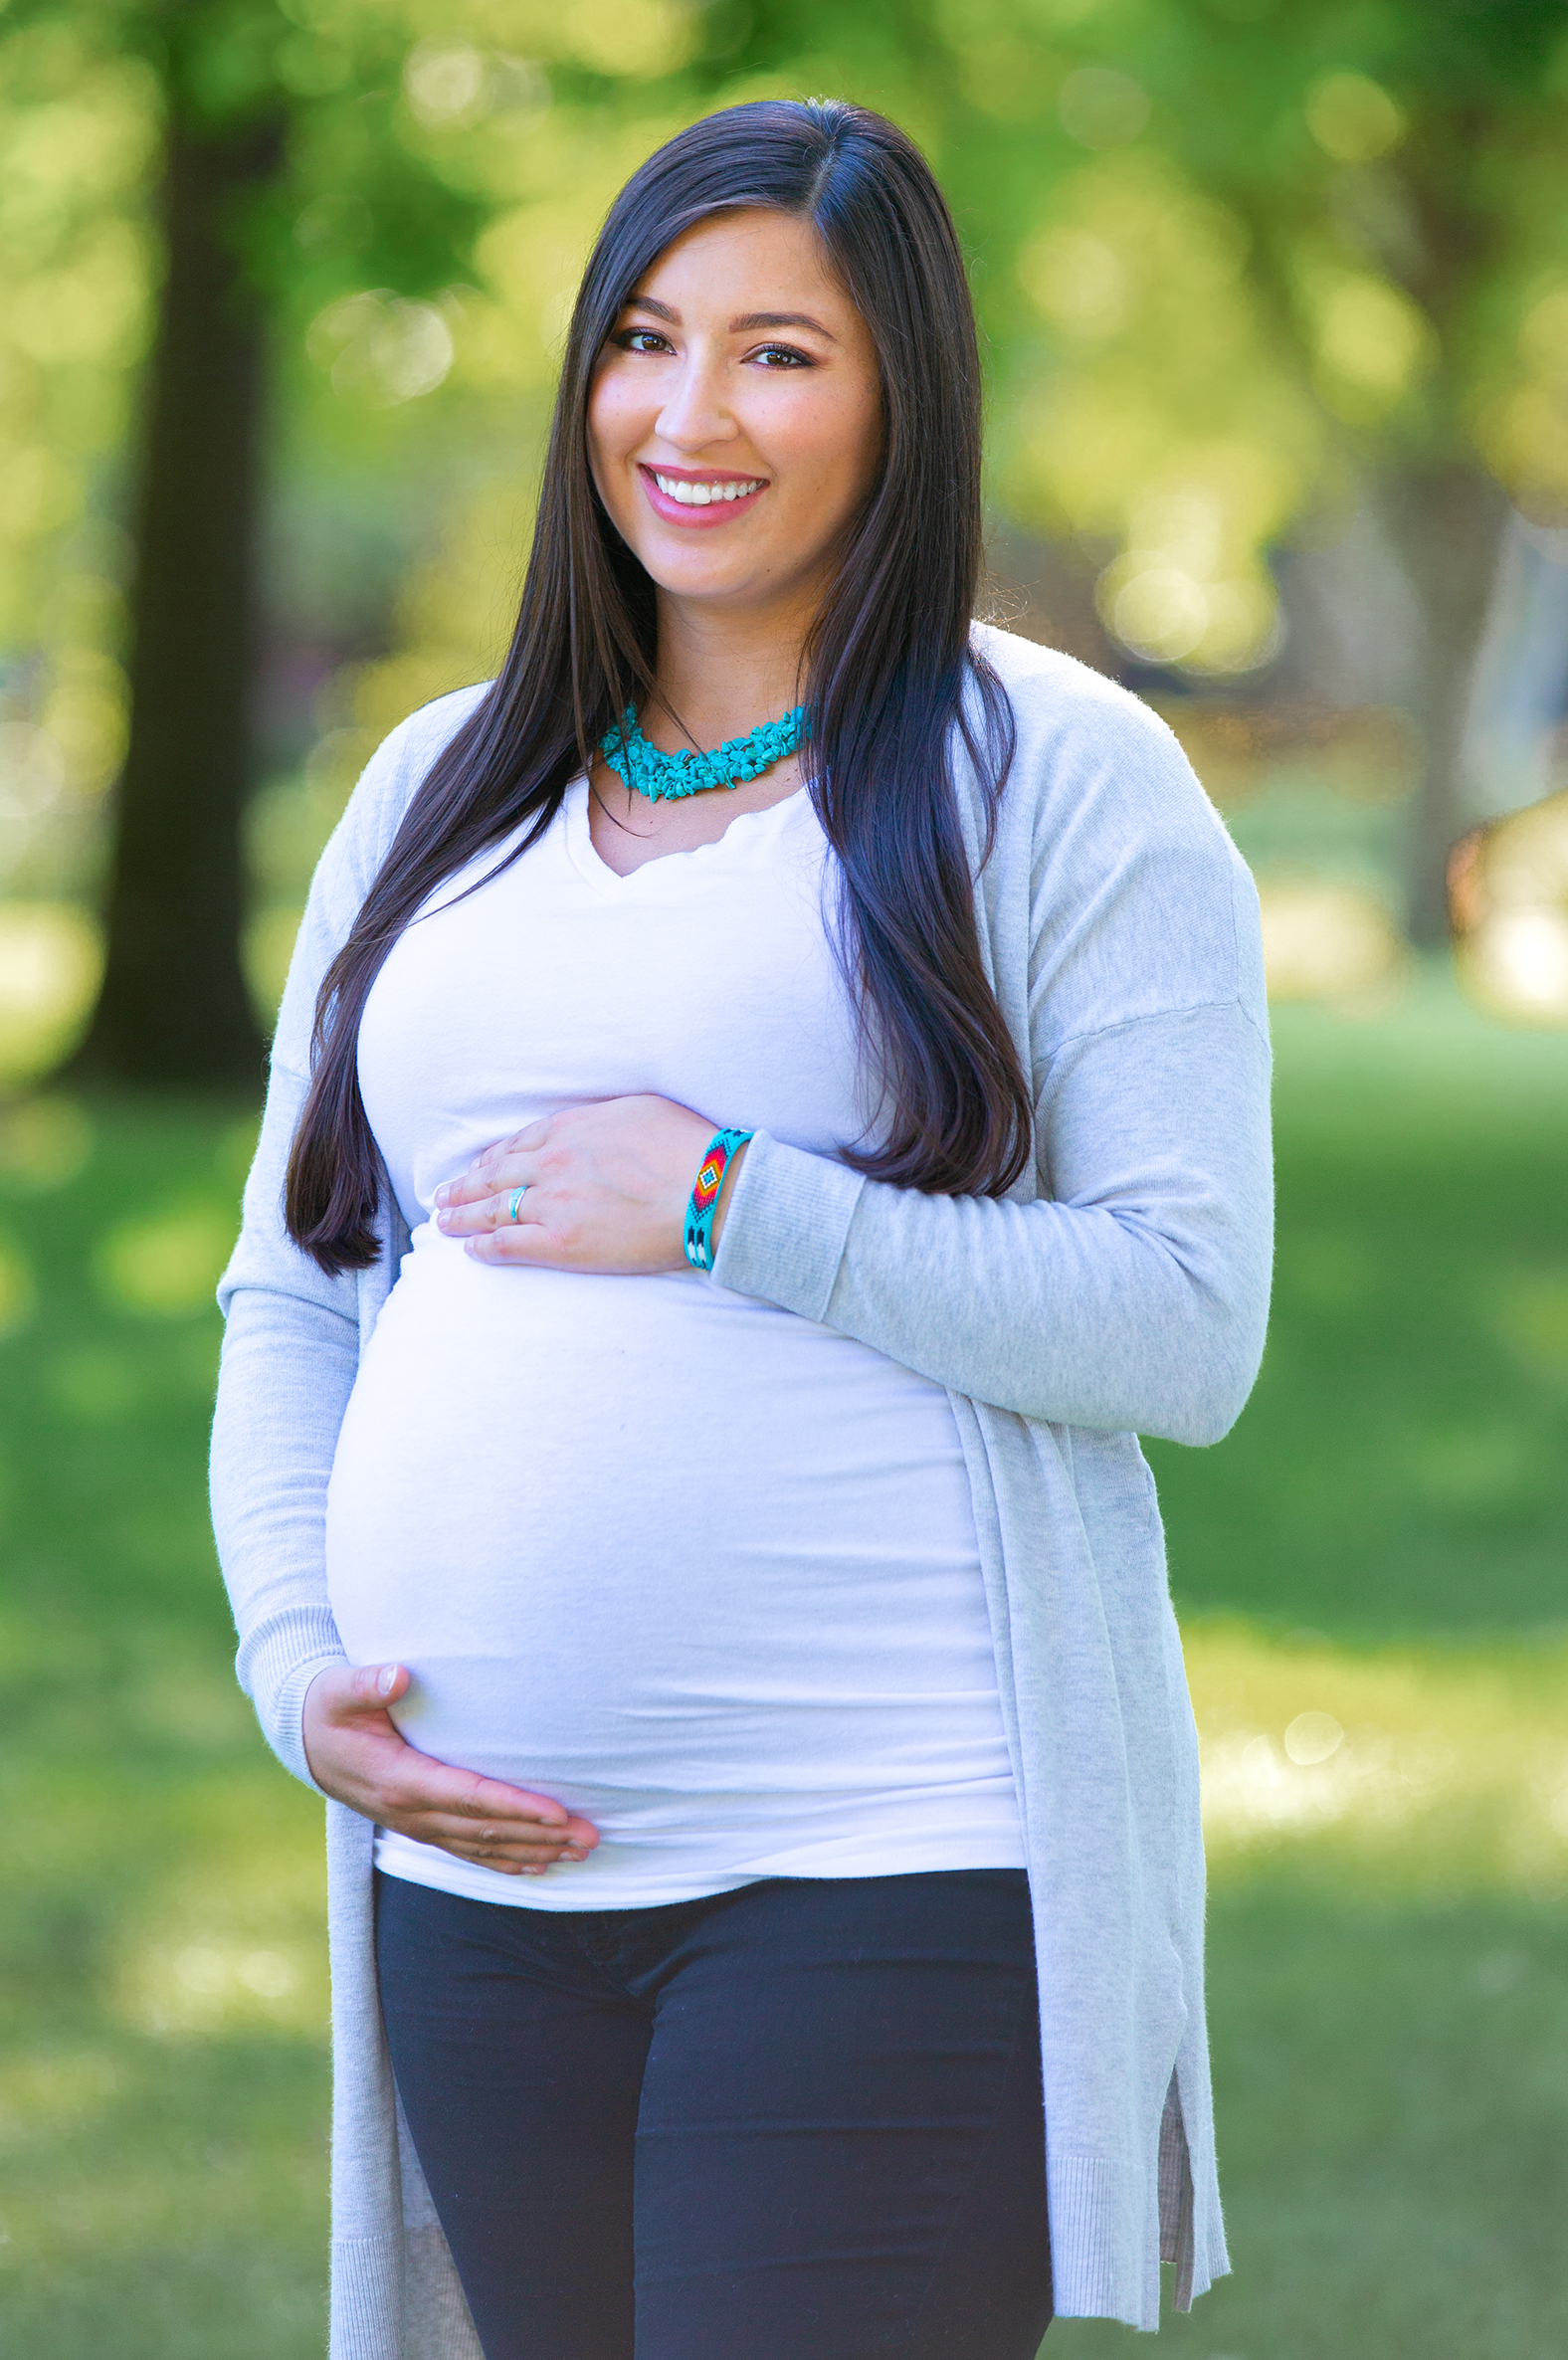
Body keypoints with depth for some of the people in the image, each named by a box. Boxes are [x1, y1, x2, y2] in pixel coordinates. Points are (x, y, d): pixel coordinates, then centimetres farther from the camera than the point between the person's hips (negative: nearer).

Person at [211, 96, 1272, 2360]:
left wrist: (729, 1210, -14)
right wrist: (304, 1665, 0)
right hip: (489, 1877, 5)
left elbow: (1189, 1329, -9)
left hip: (900, 1865, -5)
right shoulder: (438, 793, 15)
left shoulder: (1066, 782, -2)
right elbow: (291, 1300, 17)